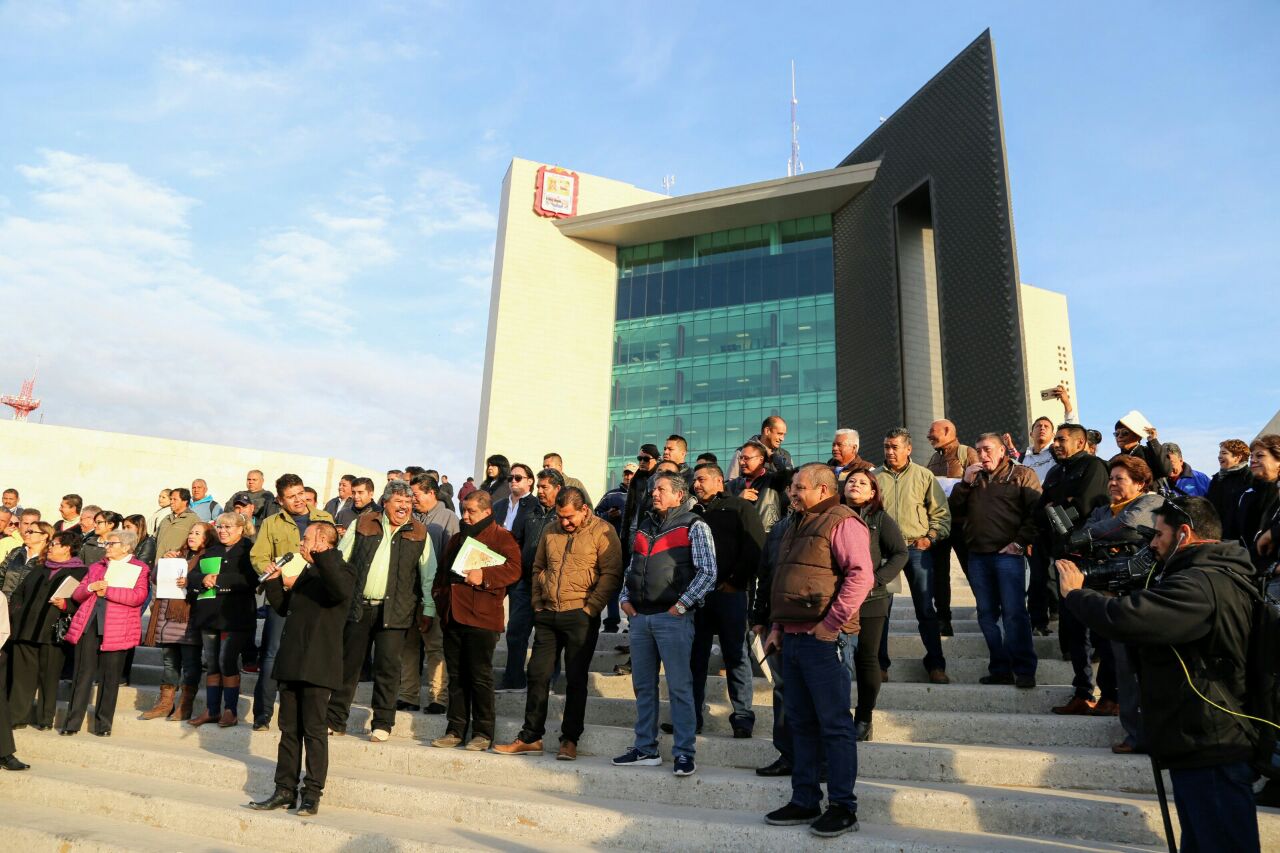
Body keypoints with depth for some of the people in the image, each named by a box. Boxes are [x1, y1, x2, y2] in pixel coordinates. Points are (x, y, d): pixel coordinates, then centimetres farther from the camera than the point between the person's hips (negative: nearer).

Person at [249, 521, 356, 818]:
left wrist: (323, 555, -36)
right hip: (292, 664, 8)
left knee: (314, 731, 0)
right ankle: (285, 791, 21)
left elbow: (341, 590, -33)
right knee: (289, 729, 12)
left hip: (318, 667, -8)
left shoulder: (342, 570, -9)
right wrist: (273, 581, 12)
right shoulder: (307, 573, 18)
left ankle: (312, 794, 9)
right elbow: (283, 607, 26)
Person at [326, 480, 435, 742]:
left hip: (394, 611, -1)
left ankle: (382, 723, 12)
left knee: (388, 667, 0)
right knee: (348, 663, 8)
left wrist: (428, 609, 2)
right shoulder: (361, 525, 6)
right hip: (358, 607, 1)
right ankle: (335, 719, 21)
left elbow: (428, 574, 7)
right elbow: (339, 561, 10)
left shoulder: (419, 533, 5)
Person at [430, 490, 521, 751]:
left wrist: (484, 575, -22)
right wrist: (433, 605, 20)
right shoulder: (457, 539, 23)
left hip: (482, 617, -7)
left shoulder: (501, 537, -1)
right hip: (452, 616, 7)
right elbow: (442, 574, 27)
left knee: (480, 677, -2)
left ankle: (483, 733, 6)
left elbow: (513, 569, -13)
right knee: (456, 677, 10)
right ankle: (456, 729, 18)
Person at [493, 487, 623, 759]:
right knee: (538, 675, 8)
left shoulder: (602, 531, -6)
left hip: (580, 616, -5)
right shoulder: (551, 532, 12)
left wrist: (590, 608, -13)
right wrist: (537, 603, 9)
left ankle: (570, 740, 14)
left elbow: (611, 574, -9)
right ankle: (530, 737, 18)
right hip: (547, 614, 5)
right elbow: (538, 568, 19)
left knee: (576, 679, 3)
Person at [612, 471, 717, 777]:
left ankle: (685, 753, 5)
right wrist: (625, 598, 8)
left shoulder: (694, 527, -2)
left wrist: (681, 605, -13)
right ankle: (646, 749, 22)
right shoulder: (644, 527, 18)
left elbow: (708, 572, -10)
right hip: (640, 616, 7)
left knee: (679, 686, -3)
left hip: (672, 617, -7)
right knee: (643, 686, 12)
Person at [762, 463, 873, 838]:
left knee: (834, 724, -1)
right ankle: (804, 801, 22)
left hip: (823, 639, -9)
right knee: (801, 723, 13)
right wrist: (778, 626, 18)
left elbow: (861, 575, -20)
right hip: (793, 637, 9)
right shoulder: (798, 525, 20)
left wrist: (832, 622, -20)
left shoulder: (841, 522, -9)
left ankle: (843, 806, 8)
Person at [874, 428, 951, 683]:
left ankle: (935, 664, 12)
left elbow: (941, 512, 5)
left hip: (917, 549, -1)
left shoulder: (923, 476, 4)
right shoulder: (875, 477, 7)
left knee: (925, 609, 2)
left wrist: (930, 537, -7)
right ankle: (879, 663, 14)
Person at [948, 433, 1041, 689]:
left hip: (1008, 555, -6)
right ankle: (1000, 669, 15)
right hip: (977, 555, 6)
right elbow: (954, 509, 12)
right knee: (987, 615, 8)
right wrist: (965, 482, -1)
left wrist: (1020, 542, -12)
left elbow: (1036, 511, -5)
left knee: (1014, 613, -8)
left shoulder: (1022, 475, 4)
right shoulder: (973, 478, 19)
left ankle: (1024, 671, -2)